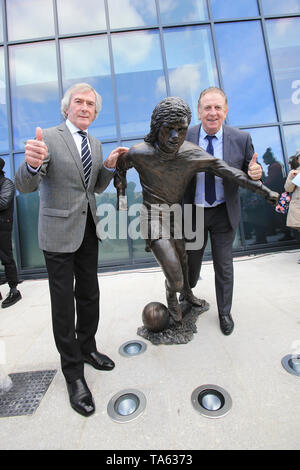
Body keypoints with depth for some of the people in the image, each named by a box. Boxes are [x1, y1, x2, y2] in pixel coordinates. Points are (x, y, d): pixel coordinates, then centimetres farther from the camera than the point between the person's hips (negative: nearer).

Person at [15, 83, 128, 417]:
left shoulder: (95, 144, 11)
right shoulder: (49, 138, -8)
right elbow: (25, 186, -17)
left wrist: (110, 165, -4)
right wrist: (32, 163, -39)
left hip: (88, 230, 7)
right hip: (59, 231, -6)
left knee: (89, 295, 16)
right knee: (64, 303, 3)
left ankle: (87, 348, 39)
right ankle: (73, 373, 21)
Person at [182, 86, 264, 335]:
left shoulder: (241, 139, -7)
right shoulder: (185, 137, -8)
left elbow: (250, 171, 0)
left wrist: (255, 173, -24)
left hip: (224, 213, 0)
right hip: (193, 212, 0)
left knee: (224, 265, 12)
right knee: (191, 261, 17)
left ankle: (224, 312, 35)